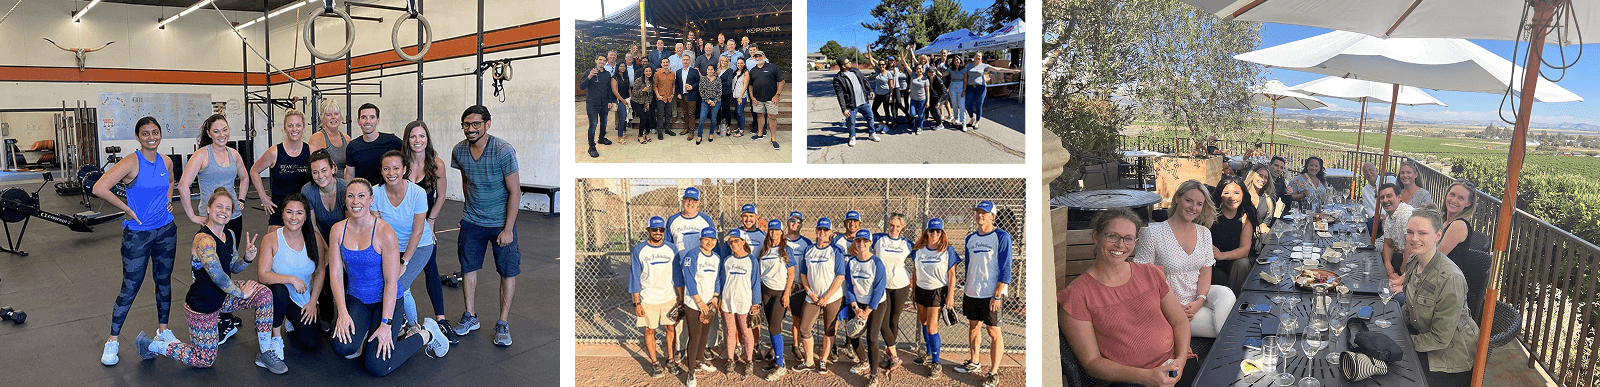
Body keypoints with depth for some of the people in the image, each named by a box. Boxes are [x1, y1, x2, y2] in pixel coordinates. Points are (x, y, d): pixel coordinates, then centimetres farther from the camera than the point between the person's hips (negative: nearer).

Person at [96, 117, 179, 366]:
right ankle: (112, 341, 13)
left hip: (166, 230, 5)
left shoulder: (166, 162, 2)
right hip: (138, 233, -5)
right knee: (130, 287, 0)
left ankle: (163, 330, 30)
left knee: (164, 280, 15)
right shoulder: (131, 163, -16)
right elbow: (99, 189, -25)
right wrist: (127, 210, -18)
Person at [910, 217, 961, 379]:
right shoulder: (918, 250, 3)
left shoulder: (947, 250, -8)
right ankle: (928, 353, 32)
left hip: (938, 291, -5)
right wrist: (913, 289, 14)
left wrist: (950, 295, -8)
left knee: (932, 327, -9)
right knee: (924, 324, 14)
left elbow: (952, 274, -6)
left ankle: (935, 363, -2)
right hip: (921, 290, 5)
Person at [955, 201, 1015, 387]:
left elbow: (1005, 269, -13)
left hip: (991, 294, -6)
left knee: (994, 332, -1)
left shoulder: (1002, 237, -10)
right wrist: (967, 289, 14)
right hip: (972, 293, 6)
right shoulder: (971, 238, 9)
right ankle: (974, 363, 32)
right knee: (973, 327, 16)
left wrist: (997, 295, -17)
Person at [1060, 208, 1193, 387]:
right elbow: (1092, 362, -6)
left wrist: (1181, 359, -6)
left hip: (1176, 366, 5)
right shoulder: (1077, 294, -5)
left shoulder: (1150, 273, 12)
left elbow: (1180, 320, 15)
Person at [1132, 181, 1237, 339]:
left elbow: (1205, 272, 9)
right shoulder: (1153, 234, -10)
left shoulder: (1204, 233, 9)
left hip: (1199, 295, 5)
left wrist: (1199, 301, -12)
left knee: (1226, 294, -28)